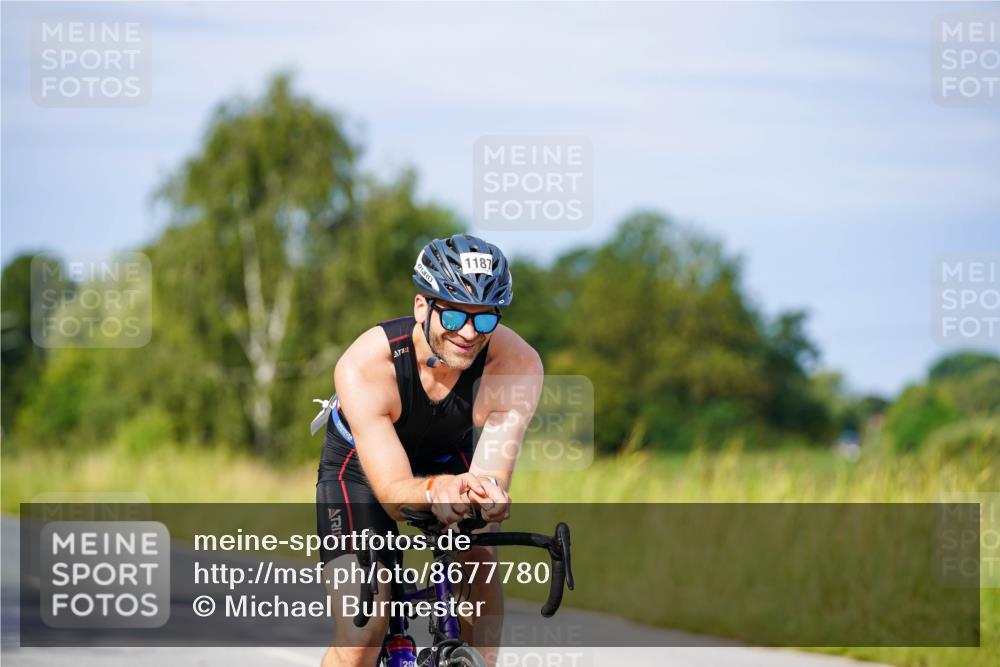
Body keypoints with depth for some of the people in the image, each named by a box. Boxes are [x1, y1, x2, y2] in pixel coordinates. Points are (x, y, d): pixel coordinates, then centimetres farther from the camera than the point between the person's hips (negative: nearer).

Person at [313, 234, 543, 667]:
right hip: (362, 467, -3)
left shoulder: (518, 363, -31)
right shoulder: (363, 366, -36)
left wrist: (484, 490, -60)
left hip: (448, 460, 3)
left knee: (480, 557, -27)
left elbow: (494, 473, -36)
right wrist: (436, 490, -61)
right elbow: (393, 492, -38)